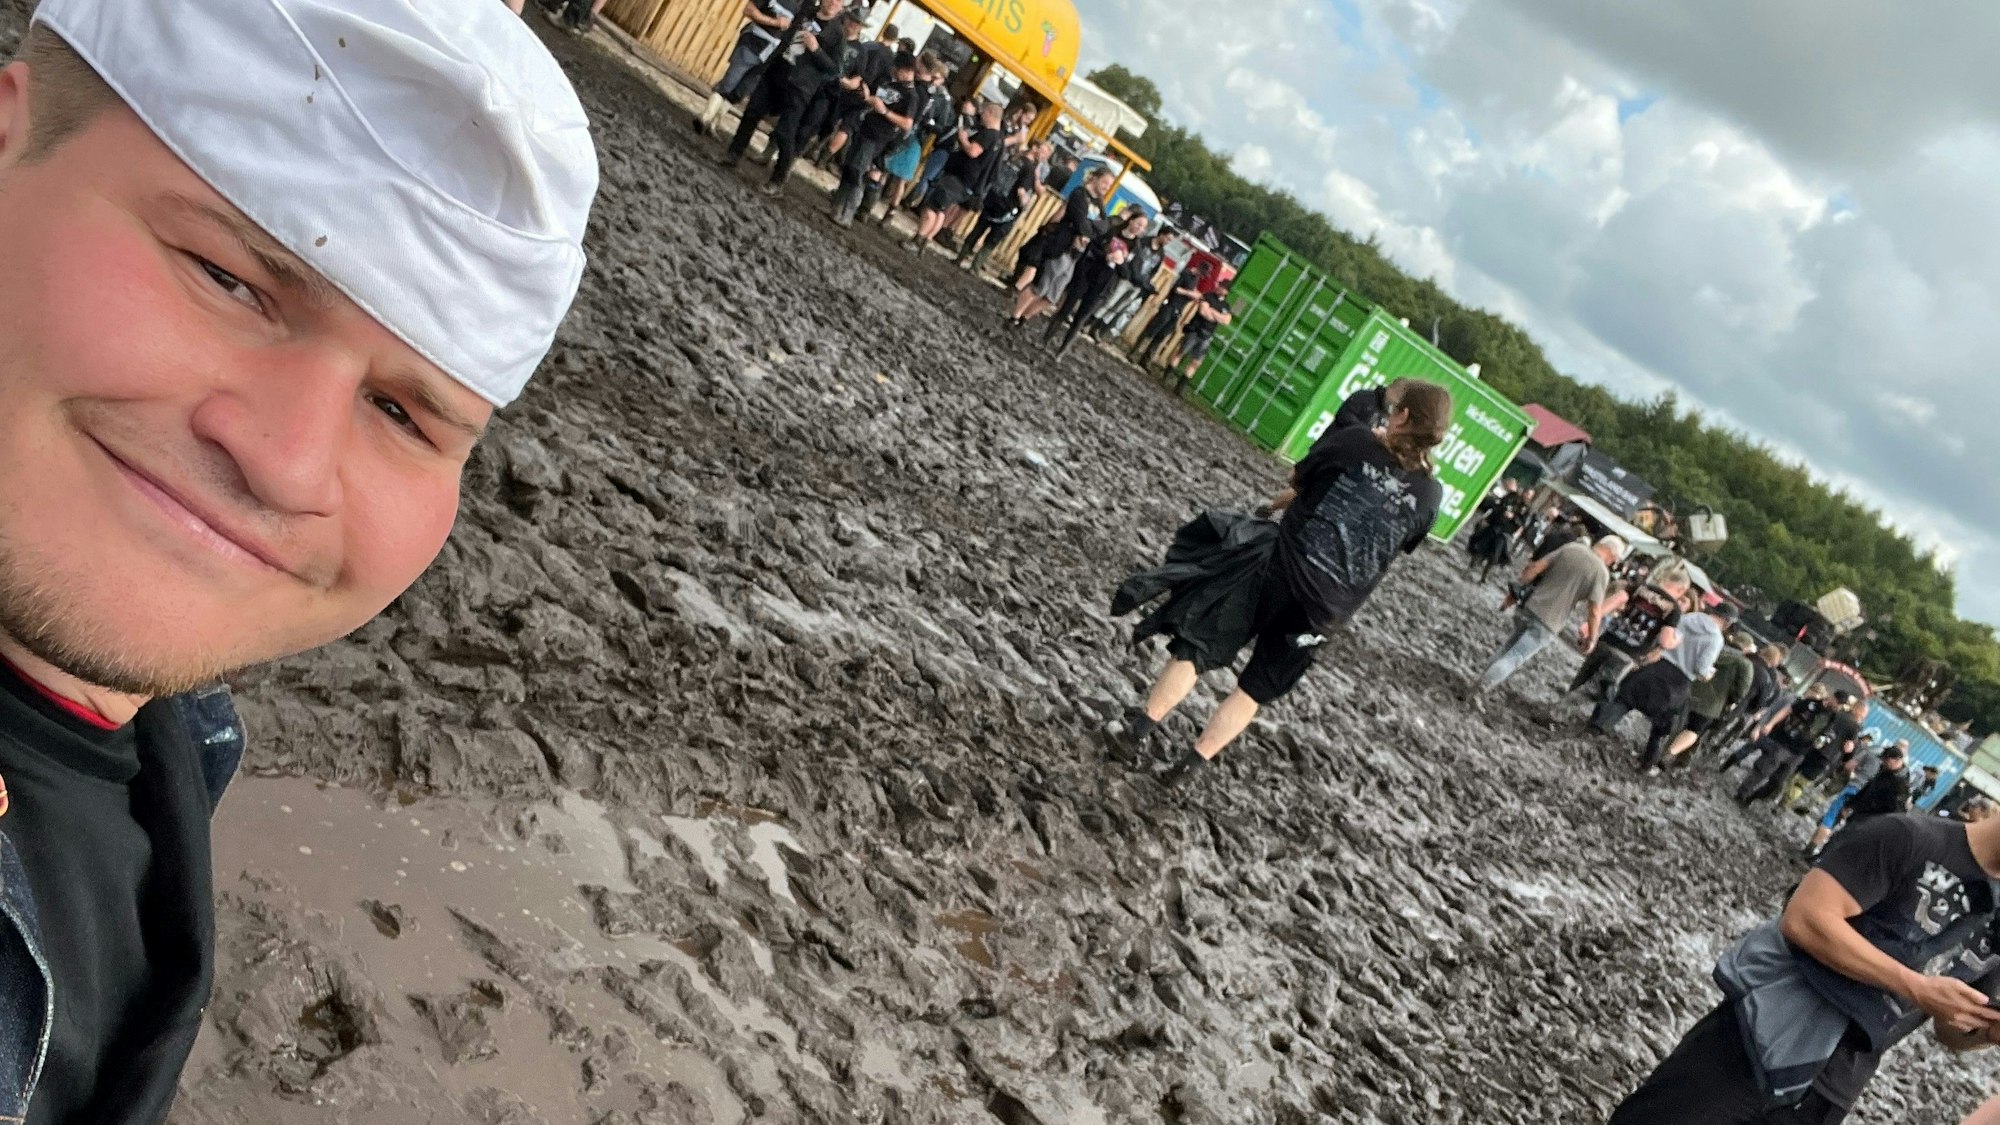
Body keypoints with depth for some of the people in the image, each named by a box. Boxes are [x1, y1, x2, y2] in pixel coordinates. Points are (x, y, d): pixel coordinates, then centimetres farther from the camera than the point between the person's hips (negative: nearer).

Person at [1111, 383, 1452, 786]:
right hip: (1326, 608, 3)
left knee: (1197, 646, 10)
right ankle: (1190, 763, 13)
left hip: (1281, 568, -3)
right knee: (1257, 688, 16)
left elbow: (1298, 479, 10)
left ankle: (1142, 725, 9)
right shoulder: (1430, 494, 1)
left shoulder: (1358, 444, -6)